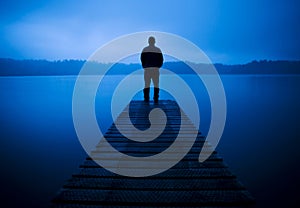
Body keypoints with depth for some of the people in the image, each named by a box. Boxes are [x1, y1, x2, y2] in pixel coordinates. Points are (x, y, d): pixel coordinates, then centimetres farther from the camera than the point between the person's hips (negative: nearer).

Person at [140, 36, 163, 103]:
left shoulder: (144, 49, 2)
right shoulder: (158, 49, 3)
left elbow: (142, 59, 0)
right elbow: (161, 60, 1)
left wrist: (145, 67, 12)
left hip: (147, 69, 0)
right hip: (156, 69, 0)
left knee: (147, 85, 4)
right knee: (156, 85, 6)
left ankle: (146, 99, 1)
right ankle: (156, 99, 2)